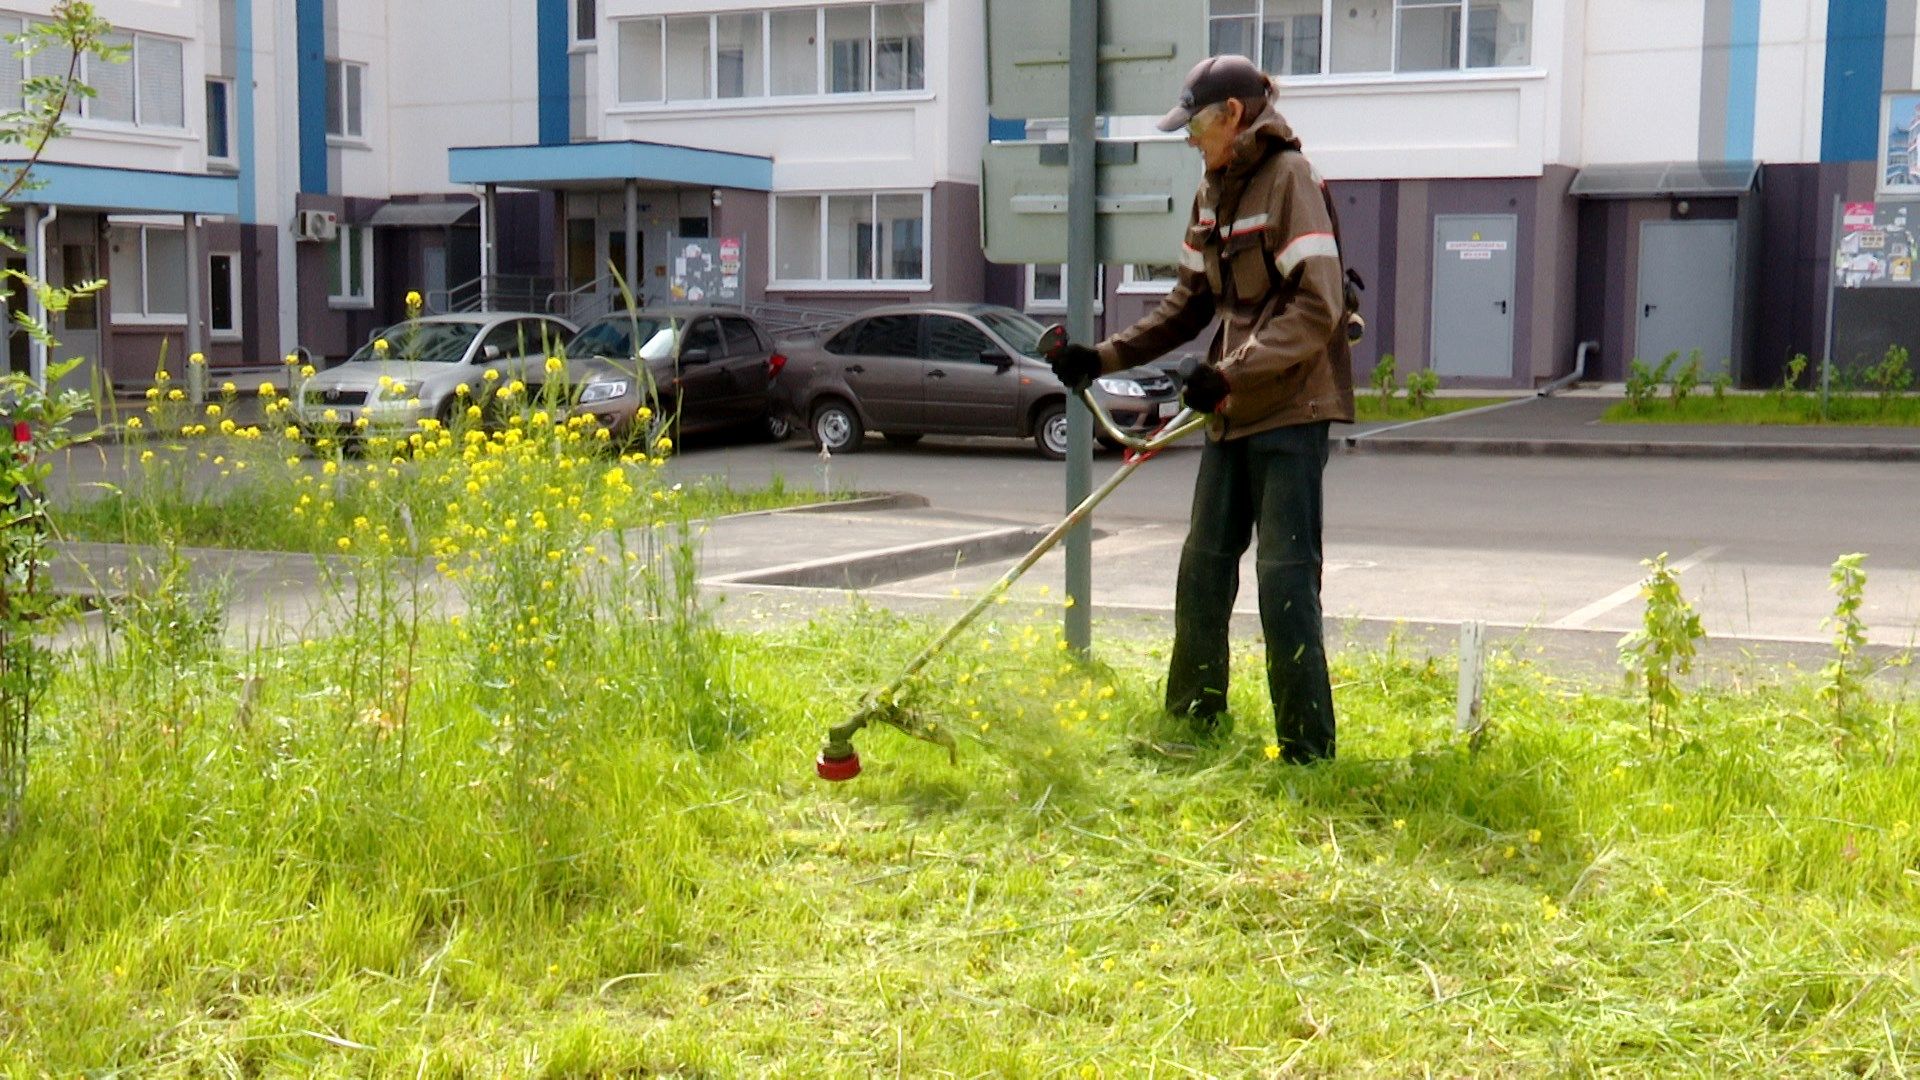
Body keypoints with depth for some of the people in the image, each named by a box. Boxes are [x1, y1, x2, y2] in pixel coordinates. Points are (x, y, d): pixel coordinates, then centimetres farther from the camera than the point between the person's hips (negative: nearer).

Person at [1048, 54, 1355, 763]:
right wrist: (1106, 356, 9)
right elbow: (1190, 304, 17)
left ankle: (1308, 750, 1)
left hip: (1292, 410, -9)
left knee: (1284, 574, -7)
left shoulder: (1290, 179, -14)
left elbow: (1318, 309, -21)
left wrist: (1232, 368, -26)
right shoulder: (1212, 192, 12)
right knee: (1204, 565, 13)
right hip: (1232, 411, 9)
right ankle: (1193, 723, 26)